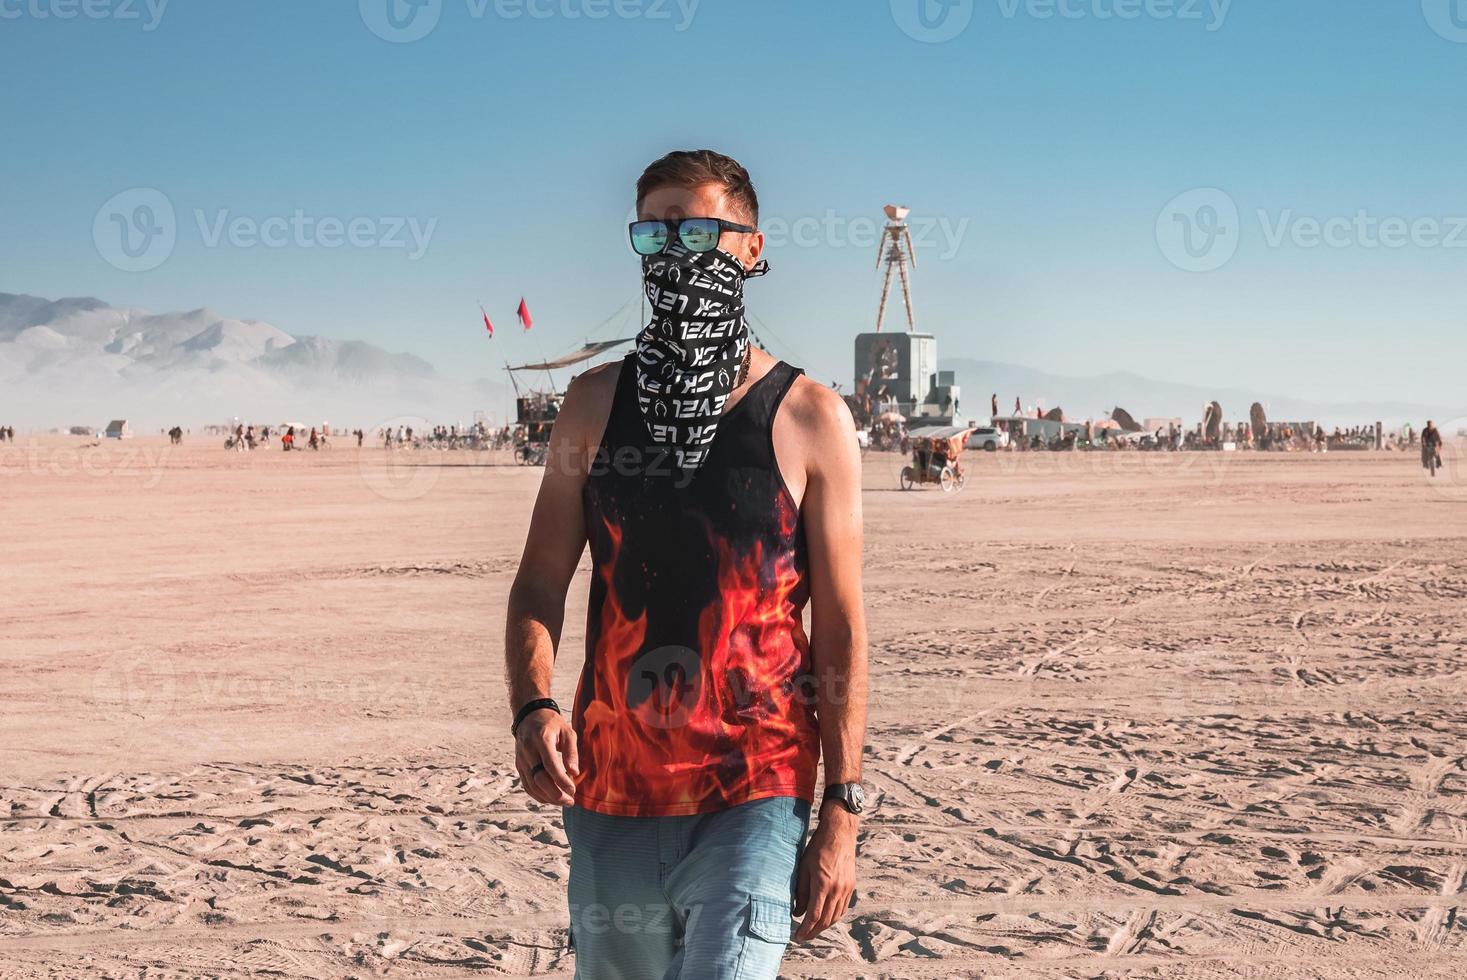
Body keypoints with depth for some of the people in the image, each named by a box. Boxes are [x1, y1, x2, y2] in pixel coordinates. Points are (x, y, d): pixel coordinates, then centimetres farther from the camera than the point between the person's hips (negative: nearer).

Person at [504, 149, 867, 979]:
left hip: (756, 794, -3)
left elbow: (841, 630, -1)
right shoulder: (595, 403, 7)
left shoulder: (810, 418, -2)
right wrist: (533, 706, -11)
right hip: (609, 790, 4)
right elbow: (541, 583, 9)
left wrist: (842, 816, -4)